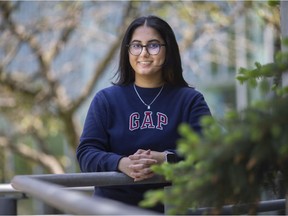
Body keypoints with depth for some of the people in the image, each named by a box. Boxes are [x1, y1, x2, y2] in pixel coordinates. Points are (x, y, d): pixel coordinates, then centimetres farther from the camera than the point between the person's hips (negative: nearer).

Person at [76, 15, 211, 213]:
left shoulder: (191, 100, 10)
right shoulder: (106, 99, 13)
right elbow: (86, 152, 5)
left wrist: (167, 159, -20)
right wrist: (121, 163, -16)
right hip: (114, 205, 1)